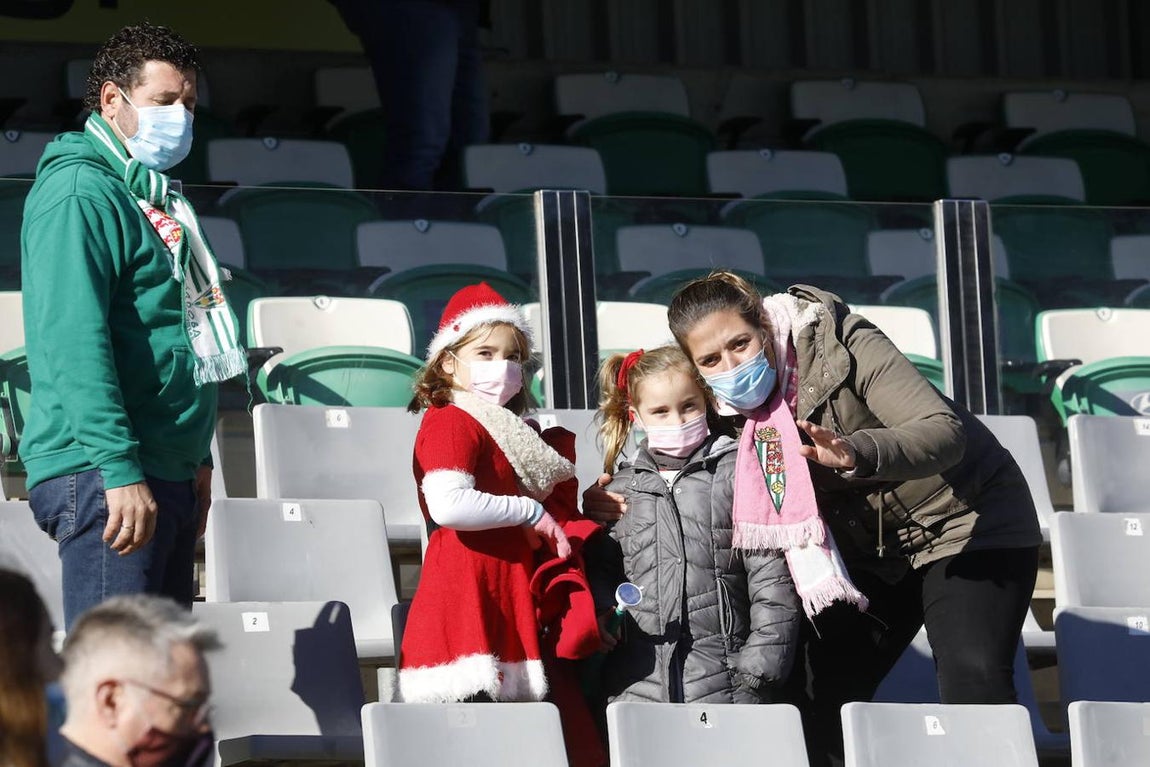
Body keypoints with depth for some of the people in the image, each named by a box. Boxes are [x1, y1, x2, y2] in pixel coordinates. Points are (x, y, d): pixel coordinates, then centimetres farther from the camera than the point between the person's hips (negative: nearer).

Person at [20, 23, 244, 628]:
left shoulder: (154, 198, 20)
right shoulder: (79, 192, -10)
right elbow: (73, 341, -20)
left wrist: (196, 459, 24)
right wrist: (119, 470, -26)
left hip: (167, 478, 10)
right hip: (104, 477, -10)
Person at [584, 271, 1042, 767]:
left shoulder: (842, 344, -25)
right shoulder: (729, 409, -8)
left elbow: (945, 434, -34)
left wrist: (856, 453, -54)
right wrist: (621, 506, -17)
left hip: (970, 522, -6)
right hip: (870, 549, 6)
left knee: (972, 680, -24)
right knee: (816, 690, -2)